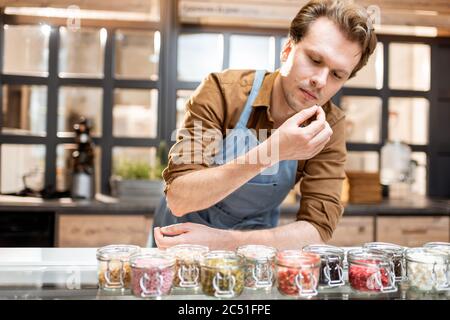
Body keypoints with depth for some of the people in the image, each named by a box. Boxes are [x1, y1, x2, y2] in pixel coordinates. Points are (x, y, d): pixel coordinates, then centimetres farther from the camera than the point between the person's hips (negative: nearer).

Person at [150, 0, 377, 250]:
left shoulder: (330, 127, -12)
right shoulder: (222, 91, -19)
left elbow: (318, 229, -18)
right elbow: (178, 199, -24)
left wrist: (224, 240, -30)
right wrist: (269, 153, -36)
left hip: (253, 244, 2)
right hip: (181, 235, -1)